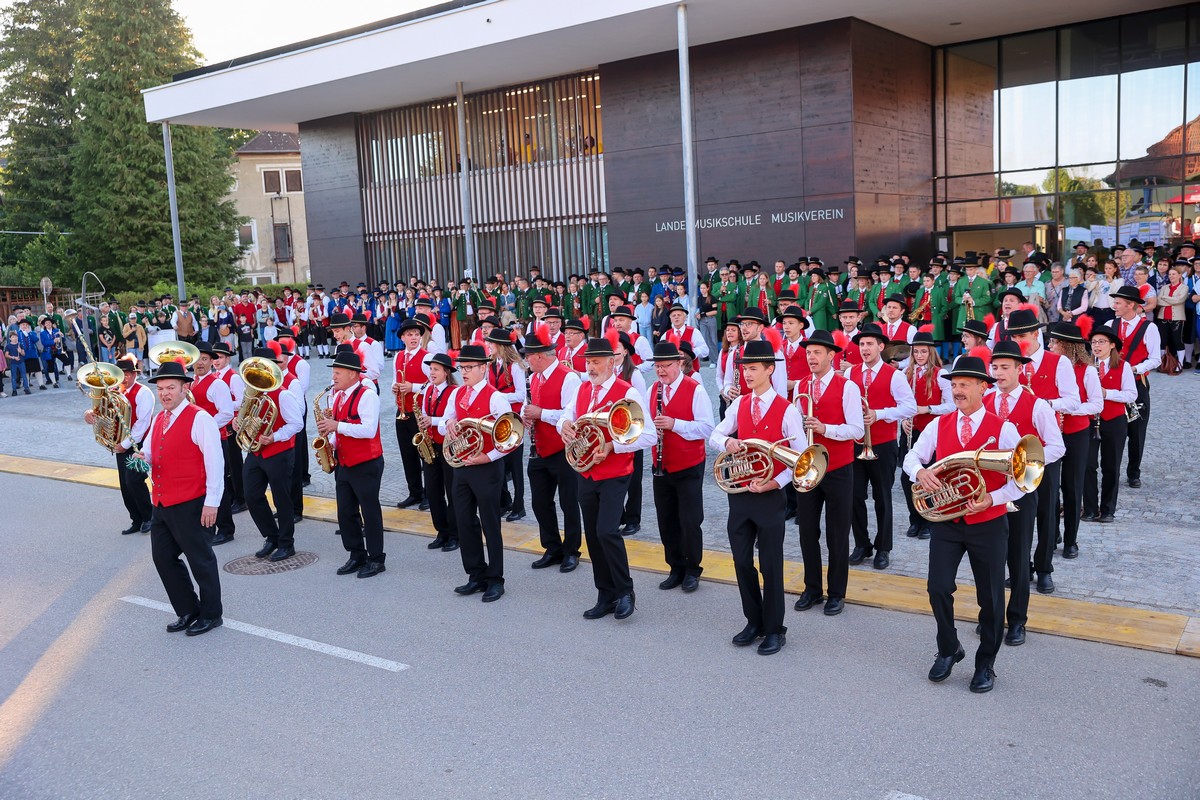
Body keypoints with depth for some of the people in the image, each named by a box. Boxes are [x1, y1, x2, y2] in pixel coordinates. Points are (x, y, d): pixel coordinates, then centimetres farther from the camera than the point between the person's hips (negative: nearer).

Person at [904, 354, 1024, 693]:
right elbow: (912, 456, 6)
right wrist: (919, 471, -17)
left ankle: (985, 663, 28)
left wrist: (991, 499, -23)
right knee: (938, 588, -3)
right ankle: (948, 650, 23)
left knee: (990, 598, 8)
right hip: (946, 523, 2)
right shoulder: (940, 425, 1)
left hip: (988, 525, -2)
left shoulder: (1003, 429, -8)